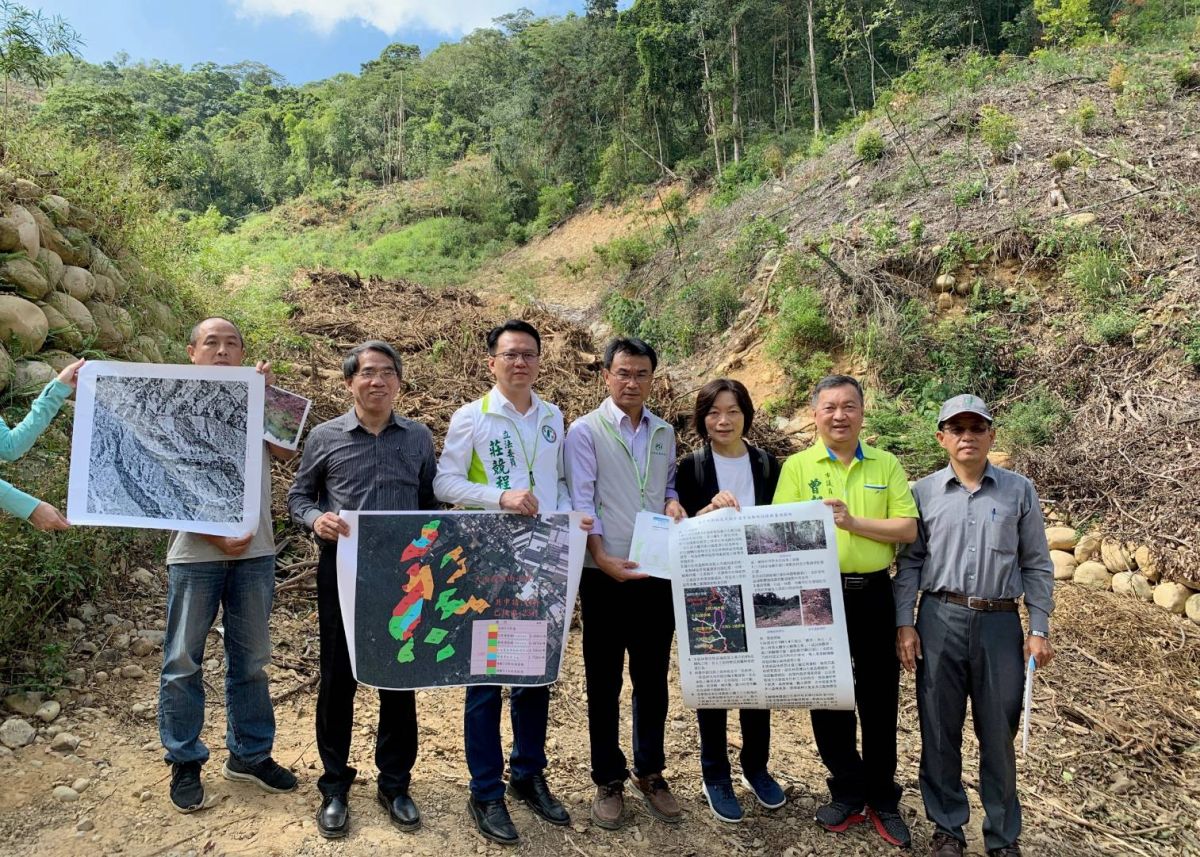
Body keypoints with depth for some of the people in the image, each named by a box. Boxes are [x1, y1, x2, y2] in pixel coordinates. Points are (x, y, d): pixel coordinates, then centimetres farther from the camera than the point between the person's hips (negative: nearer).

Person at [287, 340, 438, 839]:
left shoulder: (419, 438, 4)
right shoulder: (324, 437, 0)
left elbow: (431, 505, 9)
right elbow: (298, 497, 6)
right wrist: (317, 518, -15)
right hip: (342, 571, -1)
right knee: (337, 679, 8)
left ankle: (395, 783, 26)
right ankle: (335, 785, 25)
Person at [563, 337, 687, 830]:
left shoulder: (664, 433, 10)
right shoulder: (585, 431, -4)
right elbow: (581, 502, -10)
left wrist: (673, 503, -5)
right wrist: (602, 558, -20)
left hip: (658, 574, 4)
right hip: (606, 575, -4)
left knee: (652, 678, 14)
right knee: (604, 682, 7)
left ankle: (650, 774, 30)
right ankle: (608, 781, 23)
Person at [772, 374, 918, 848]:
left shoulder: (887, 465, 4)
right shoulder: (797, 466, 0)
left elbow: (908, 529, -5)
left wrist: (852, 522, -16)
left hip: (873, 594, 1)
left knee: (879, 698, 10)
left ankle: (882, 800, 28)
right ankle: (848, 794, 30)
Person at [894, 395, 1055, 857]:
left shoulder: (1019, 491, 3)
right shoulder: (923, 492, 3)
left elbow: (1036, 565, 6)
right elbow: (909, 562, 4)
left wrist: (1039, 630, 1)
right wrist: (905, 624, -2)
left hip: (1000, 623, 0)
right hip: (940, 621, 0)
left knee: (998, 733, 9)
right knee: (939, 729, 8)